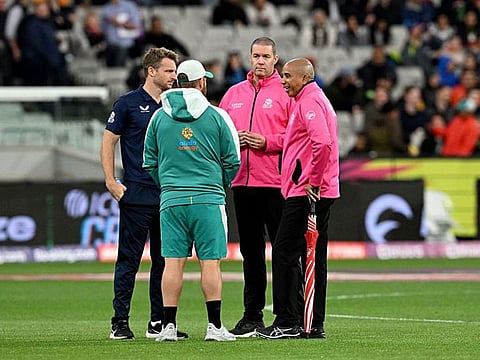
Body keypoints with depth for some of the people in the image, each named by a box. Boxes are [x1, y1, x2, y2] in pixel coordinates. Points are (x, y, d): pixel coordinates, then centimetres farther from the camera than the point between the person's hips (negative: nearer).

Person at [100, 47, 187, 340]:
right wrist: (111, 182, -8)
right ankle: (120, 322, -2)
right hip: (137, 195, -5)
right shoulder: (129, 104, 0)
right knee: (129, 259, -4)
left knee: (165, 260, 7)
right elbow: (109, 141, 0)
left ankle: (159, 322, 12)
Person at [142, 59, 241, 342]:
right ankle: (214, 326, -3)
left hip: (171, 200, 2)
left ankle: (169, 326, 0)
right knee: (210, 262, -1)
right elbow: (233, 161, 3)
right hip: (208, 199, -2)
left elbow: (150, 163, 12)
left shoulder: (159, 117, 7)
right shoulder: (216, 116, -1)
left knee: (173, 262, 3)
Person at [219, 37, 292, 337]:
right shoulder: (235, 93, 15)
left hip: (275, 184, -5)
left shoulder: (286, 92, 0)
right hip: (243, 183, 5)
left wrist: (267, 142, -15)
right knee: (251, 250, 10)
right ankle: (252, 316, 16)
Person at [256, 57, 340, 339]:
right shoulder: (315, 99, 23)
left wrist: (313, 181, -19)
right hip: (322, 193, 11)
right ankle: (314, 324, 12)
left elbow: (322, 142, -25)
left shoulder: (309, 101, -10)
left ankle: (287, 323, -8)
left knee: (285, 253, -8)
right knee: (314, 256, 10)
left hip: (306, 192, -11)